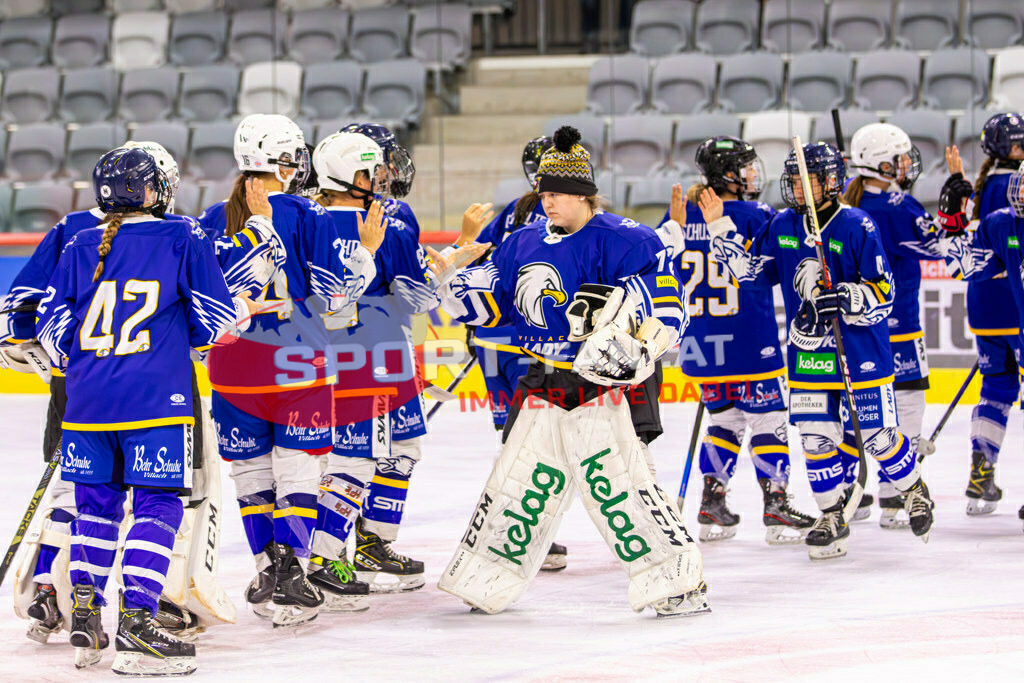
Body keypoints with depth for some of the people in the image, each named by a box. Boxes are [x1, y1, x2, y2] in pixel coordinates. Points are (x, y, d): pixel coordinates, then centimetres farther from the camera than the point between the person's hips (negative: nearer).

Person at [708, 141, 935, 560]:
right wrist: (720, 228, 2)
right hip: (808, 353, 5)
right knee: (816, 438, 4)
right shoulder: (782, 226, 5)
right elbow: (750, 269, 12)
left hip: (861, 353, -5)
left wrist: (843, 299, -29)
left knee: (878, 436, 2)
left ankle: (915, 491, 28)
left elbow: (883, 294, -13)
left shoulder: (858, 227, -12)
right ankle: (831, 517, 16)